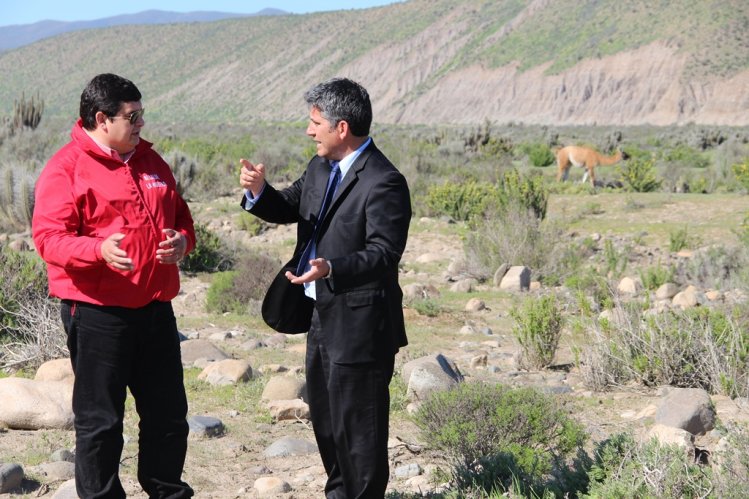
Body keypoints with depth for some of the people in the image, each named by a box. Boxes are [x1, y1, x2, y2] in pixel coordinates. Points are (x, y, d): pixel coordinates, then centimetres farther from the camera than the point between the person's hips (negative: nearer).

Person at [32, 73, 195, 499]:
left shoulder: (151, 161, 14)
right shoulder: (66, 168, -8)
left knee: (168, 412, 13)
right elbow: (48, 236, -15)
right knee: (100, 420, 2)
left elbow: (180, 217, 21)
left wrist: (182, 240, -2)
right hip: (97, 314, -6)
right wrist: (100, 249, -32)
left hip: (155, 308, 7)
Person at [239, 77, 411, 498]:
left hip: (359, 323, -10)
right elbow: (289, 208, 15)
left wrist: (331, 269, -40)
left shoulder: (383, 182, -20)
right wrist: (260, 192, -7)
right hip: (324, 316, 10)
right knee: (325, 416, 23)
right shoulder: (321, 168, 8)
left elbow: (385, 251, -25)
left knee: (357, 424, 1)